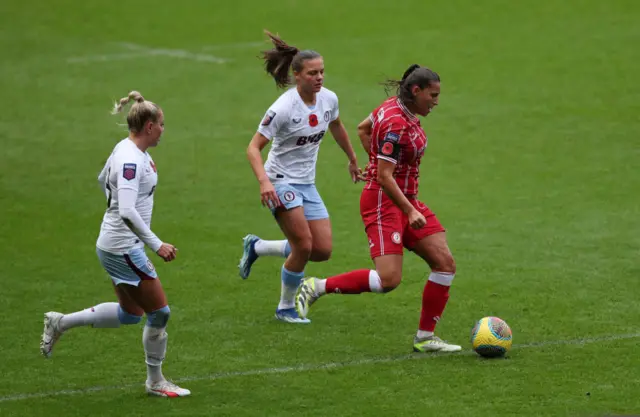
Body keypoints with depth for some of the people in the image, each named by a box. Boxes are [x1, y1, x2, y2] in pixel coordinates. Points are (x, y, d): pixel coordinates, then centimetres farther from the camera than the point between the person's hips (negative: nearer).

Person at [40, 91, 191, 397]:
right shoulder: (131, 160, -24)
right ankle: (155, 382, 15)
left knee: (131, 313, 19)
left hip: (117, 245, 10)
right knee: (160, 312, 0)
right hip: (123, 248, -10)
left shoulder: (127, 149, 6)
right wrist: (157, 244, -30)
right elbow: (127, 212, -32)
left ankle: (60, 323, 23)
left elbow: (103, 180, 25)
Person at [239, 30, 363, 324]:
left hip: (307, 184, 7)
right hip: (280, 181, -7)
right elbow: (253, 148, -20)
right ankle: (286, 308, 5)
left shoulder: (329, 99, -2)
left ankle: (256, 247, 21)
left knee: (323, 251, 1)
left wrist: (352, 160, 31)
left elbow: (336, 128, 21)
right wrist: (264, 181, -35)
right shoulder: (283, 108, -21)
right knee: (304, 246, -17)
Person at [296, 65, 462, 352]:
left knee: (445, 264, 2)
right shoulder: (396, 124, -22)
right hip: (383, 202, -10)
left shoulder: (395, 107, 7)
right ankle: (316, 287, -4)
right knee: (389, 279, -20)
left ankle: (425, 338, 8)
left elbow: (363, 129, 24)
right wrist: (411, 211, -25)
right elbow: (384, 176, -24)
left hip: (407, 199, 10)